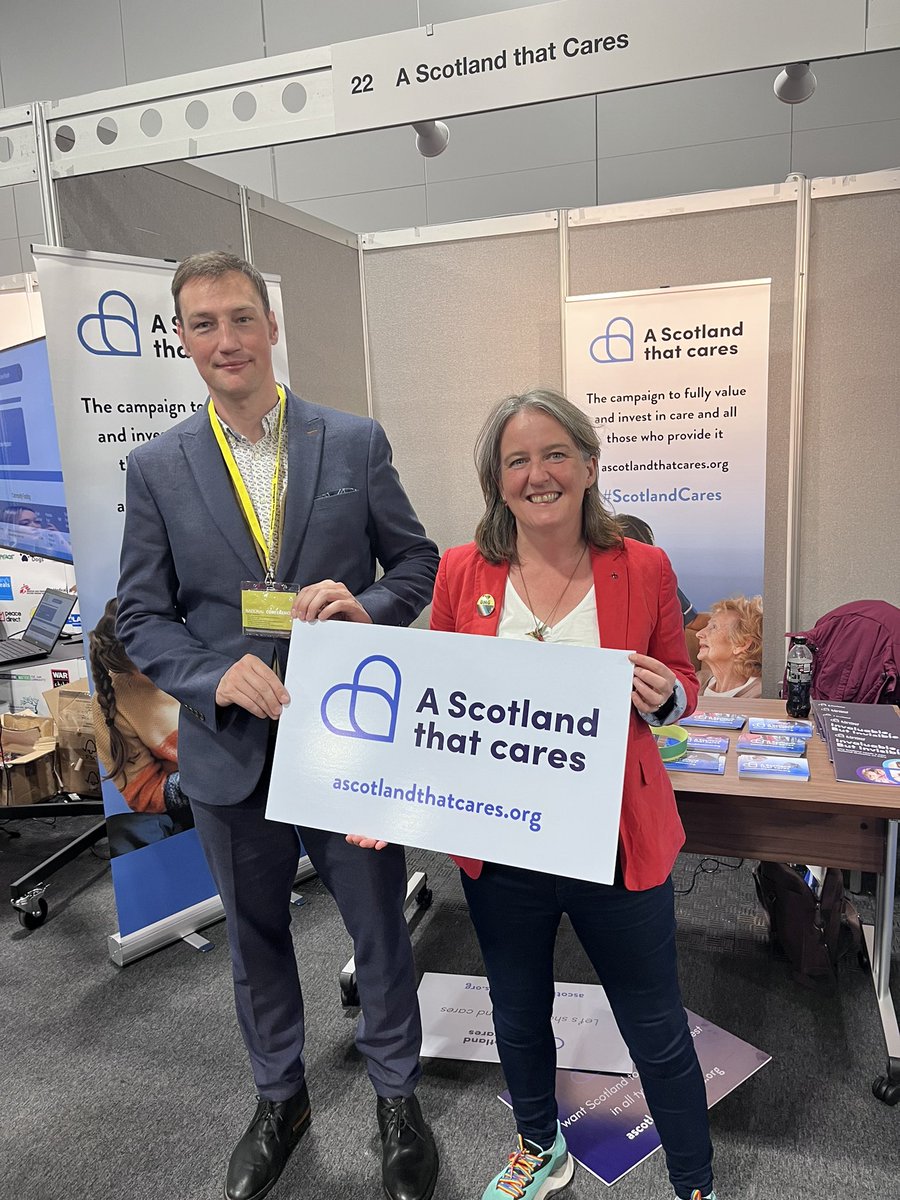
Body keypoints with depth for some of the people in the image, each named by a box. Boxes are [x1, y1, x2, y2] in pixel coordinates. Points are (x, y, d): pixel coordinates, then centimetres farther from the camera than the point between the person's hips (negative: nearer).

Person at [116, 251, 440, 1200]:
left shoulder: (356, 442, -2)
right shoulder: (156, 467, 0)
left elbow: (416, 560, 3)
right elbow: (141, 615, 0)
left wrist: (367, 606, -19)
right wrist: (217, 676, -19)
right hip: (230, 747, 2)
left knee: (379, 926, 14)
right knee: (255, 935, 21)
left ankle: (396, 1098, 42)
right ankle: (279, 1099, 47)